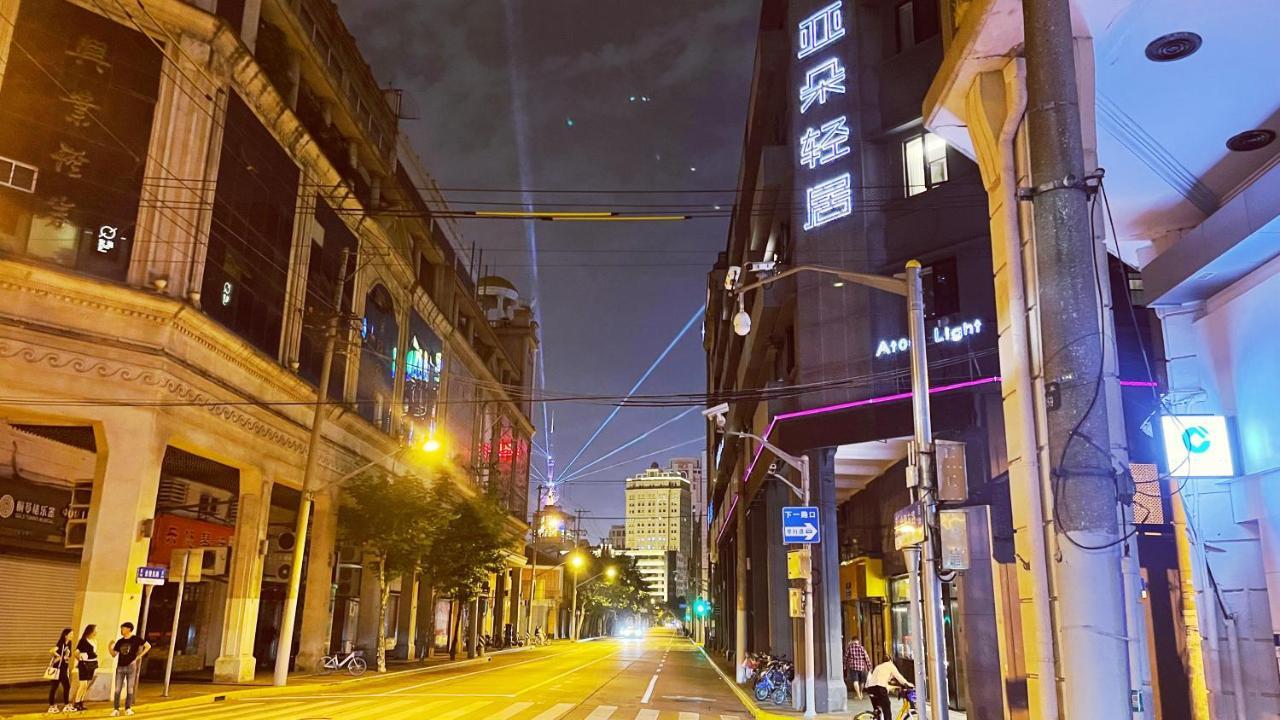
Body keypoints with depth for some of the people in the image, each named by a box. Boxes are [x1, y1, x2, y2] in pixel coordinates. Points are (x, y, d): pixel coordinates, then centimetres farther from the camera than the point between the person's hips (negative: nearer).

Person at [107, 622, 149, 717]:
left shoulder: (136, 639, -1)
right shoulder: (120, 642, 10)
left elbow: (148, 646, -1)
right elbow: (114, 654, 11)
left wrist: (139, 656, -5)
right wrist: (110, 647, -6)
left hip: (131, 666, -3)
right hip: (120, 667, 3)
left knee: (129, 689, 1)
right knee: (117, 689, -1)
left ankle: (128, 709, 7)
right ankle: (116, 709, 3)